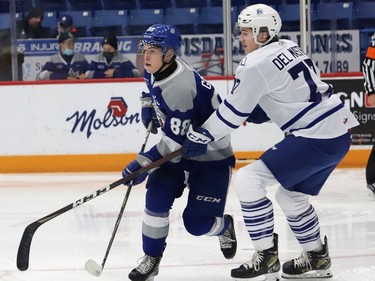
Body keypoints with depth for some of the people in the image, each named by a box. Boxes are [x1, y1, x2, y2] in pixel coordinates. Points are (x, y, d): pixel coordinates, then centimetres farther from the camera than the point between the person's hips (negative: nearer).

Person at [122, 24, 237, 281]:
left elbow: (176, 141, -30)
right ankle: (151, 259, 0)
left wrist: (144, 163, -31)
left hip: (211, 156, -7)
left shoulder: (182, 87, -33)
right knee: (157, 199, -14)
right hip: (179, 150, 7)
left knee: (196, 222, -8)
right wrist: (149, 104, 6)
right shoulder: (156, 71, -6)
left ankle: (224, 227, 27)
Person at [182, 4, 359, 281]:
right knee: (291, 195, 25)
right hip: (339, 131, 10)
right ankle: (317, 258, 34)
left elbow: (233, 112, -7)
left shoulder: (257, 65, -11)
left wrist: (201, 137, 3)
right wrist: (262, 110, 16)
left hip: (317, 138, -10)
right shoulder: (290, 48, 15)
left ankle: (266, 257, -6)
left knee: (248, 180, -9)